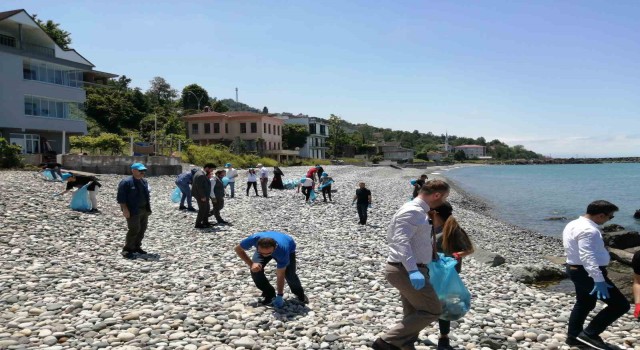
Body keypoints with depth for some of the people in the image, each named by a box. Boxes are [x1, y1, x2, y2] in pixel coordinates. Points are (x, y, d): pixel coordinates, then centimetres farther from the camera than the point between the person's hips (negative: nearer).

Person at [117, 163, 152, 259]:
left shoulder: (144, 181, 13)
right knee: (134, 229, -12)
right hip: (133, 211, -8)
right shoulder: (126, 182, -11)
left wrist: (148, 207, 15)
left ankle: (136, 247, 23)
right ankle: (127, 250, -2)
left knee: (142, 229, 10)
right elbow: (121, 197, -15)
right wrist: (125, 209, -20)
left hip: (144, 210, 8)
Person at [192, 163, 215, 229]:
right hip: (201, 196, -11)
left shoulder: (202, 173, 10)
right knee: (202, 210, -1)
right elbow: (199, 187, -26)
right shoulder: (201, 175, -23)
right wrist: (203, 196, -24)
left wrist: (208, 177, 4)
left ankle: (205, 222, 29)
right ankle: (198, 224, 9)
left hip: (204, 195, 11)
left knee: (207, 208, 18)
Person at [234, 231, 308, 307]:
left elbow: (280, 276, -31)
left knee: (290, 274, -20)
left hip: (288, 247, -2)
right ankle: (269, 294, 2)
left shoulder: (282, 251, -44)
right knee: (255, 270, -20)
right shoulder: (254, 239, -42)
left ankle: (300, 293, 13)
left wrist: (279, 296, -25)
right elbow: (238, 249, -21)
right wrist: (251, 264, -32)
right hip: (263, 248, 3)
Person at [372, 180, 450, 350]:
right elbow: (401, 241, -29)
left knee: (413, 314, 16)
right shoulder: (413, 211, -17)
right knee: (432, 311, -5)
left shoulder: (418, 211, 16)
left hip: (407, 269, 10)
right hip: (405, 270, -10)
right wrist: (413, 270, -37)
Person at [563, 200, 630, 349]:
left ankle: (573, 336, 33)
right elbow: (588, 257, -33)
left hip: (576, 269, 10)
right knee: (620, 304, -4)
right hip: (587, 273, -10)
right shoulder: (588, 230, -24)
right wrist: (599, 280, -37)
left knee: (584, 304, 24)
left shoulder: (573, 224, 10)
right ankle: (589, 334, -2)